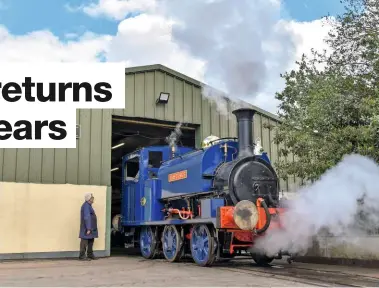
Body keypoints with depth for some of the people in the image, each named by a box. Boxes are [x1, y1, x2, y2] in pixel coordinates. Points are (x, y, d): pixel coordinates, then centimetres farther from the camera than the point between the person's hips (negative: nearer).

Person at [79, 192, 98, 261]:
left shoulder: (89, 205, 16)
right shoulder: (86, 206, -17)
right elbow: (87, 218, -22)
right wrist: (88, 229, -25)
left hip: (91, 228, 10)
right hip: (87, 229, -10)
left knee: (91, 241, 14)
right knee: (84, 242, -5)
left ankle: (90, 255, 21)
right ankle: (82, 256, -1)